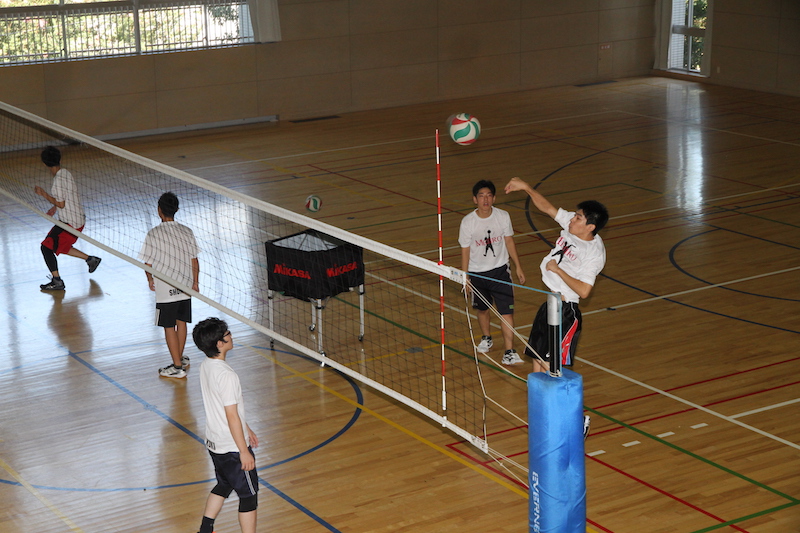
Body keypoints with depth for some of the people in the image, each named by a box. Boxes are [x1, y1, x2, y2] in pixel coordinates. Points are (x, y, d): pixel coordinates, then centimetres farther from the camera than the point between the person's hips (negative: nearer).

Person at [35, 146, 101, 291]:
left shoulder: (58, 180, -23)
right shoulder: (65, 173, 5)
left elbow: (61, 204, -19)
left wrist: (43, 194, -13)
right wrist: (54, 208, 17)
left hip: (70, 223, -9)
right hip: (78, 219, 9)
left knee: (47, 247, -4)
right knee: (60, 247, 25)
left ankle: (57, 281, -1)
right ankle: (90, 259, 31)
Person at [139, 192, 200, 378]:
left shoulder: (154, 234, -14)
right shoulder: (186, 232, -2)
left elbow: (148, 263, -10)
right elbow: (194, 261, 2)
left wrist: (150, 279, 10)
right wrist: (195, 282, 15)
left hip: (165, 290, -4)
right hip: (185, 287, 5)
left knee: (169, 327, 4)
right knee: (181, 323, 18)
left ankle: (177, 367, 6)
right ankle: (180, 359, 33)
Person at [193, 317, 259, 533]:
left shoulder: (206, 366, 1)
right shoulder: (226, 375, -27)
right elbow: (231, 416, -24)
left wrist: (246, 429, 22)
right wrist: (244, 451, -17)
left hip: (214, 443, 9)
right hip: (232, 447, -9)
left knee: (224, 485, 25)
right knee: (248, 493, 4)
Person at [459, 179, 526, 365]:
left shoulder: (503, 216, -9)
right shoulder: (467, 222, -13)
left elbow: (509, 241, 4)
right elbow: (465, 250, -4)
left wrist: (518, 267, 6)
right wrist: (465, 277, -2)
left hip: (500, 270, 0)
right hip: (477, 273, 0)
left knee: (506, 311, -8)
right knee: (482, 309, 19)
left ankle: (509, 353, -7)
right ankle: (486, 338, 45)